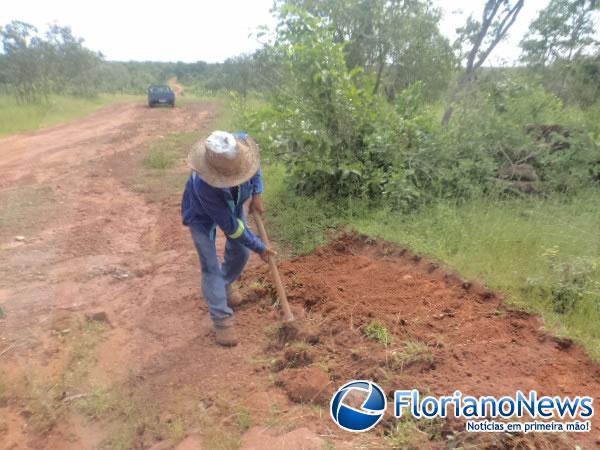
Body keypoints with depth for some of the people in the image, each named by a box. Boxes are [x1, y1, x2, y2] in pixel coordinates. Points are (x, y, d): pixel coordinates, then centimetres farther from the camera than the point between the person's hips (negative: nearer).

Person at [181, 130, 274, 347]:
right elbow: (230, 226, -32)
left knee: (240, 252, 11)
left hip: (234, 205, 5)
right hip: (202, 216, -5)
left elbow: (255, 165, -6)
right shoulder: (204, 186, -44)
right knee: (211, 266, -8)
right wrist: (259, 247, -22)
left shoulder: (242, 143, -34)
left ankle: (225, 284, 41)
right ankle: (222, 320, 5)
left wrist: (256, 194, -15)